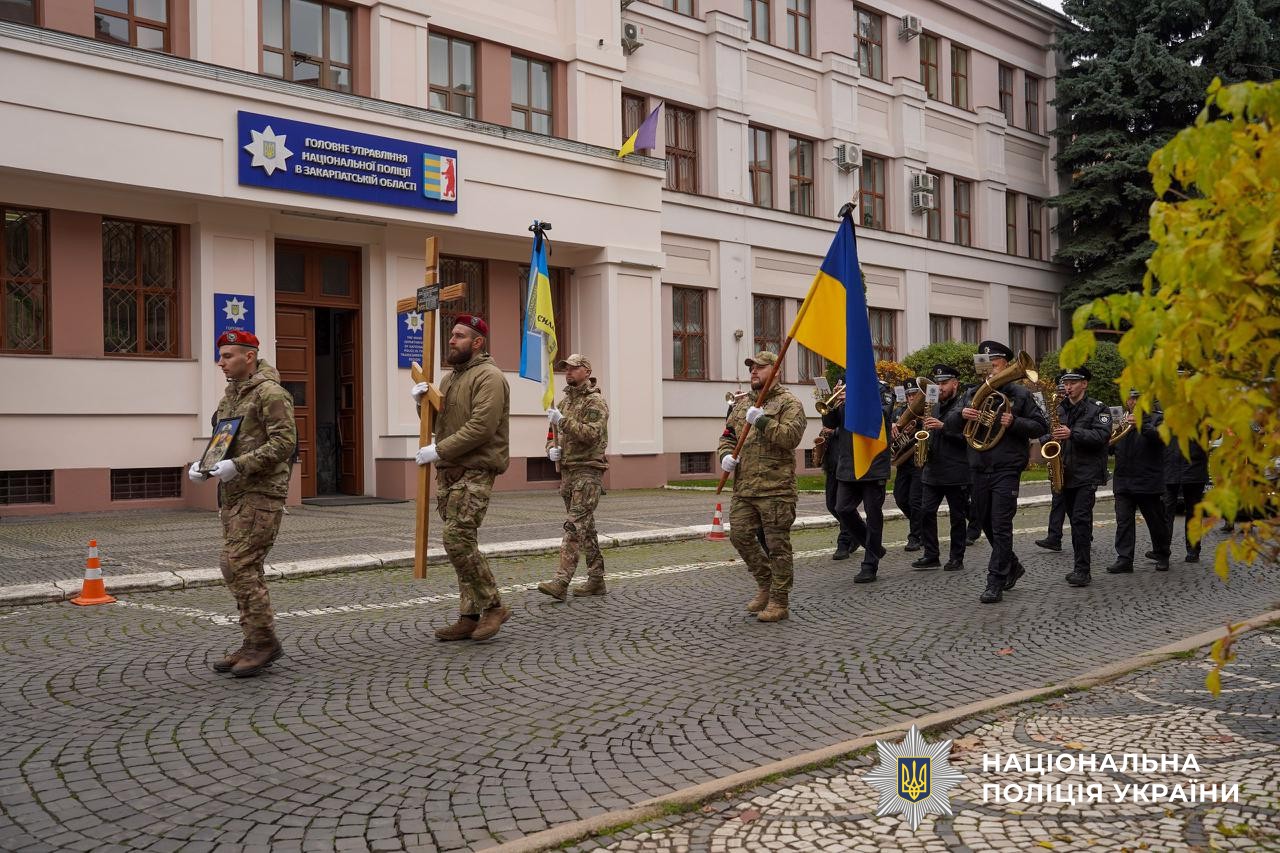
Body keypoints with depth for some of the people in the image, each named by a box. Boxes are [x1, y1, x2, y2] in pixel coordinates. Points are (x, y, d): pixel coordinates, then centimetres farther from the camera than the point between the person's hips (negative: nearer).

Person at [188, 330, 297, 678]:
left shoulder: (270, 392, -10)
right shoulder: (230, 395, 18)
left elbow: (284, 442, -19)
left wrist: (239, 466, -23)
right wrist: (203, 464, 7)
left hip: (260, 493, -9)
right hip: (232, 493, 9)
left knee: (239, 565, -13)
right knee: (236, 567, 10)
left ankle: (263, 640, -3)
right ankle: (255, 643, 17)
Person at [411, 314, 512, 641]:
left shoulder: (489, 377, -10)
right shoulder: (451, 378, 20)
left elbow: (481, 427, -21)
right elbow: (437, 422, 23)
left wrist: (439, 450, -19)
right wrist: (422, 402, 3)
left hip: (475, 472, -9)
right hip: (448, 472, 9)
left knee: (457, 540, -16)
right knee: (460, 542, 8)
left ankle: (493, 606, -3)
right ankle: (470, 616, 14)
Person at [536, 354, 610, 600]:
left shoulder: (595, 401, -7)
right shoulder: (565, 401, 18)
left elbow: (591, 435, -20)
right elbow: (555, 433, 25)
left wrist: (563, 421, -25)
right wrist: (552, 448, 3)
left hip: (588, 471, -9)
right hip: (567, 470, 9)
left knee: (574, 525, -14)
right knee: (586, 526, 12)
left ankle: (561, 582, -20)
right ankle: (596, 580, 18)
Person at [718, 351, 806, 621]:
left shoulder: (789, 403, -3)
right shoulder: (742, 404, 18)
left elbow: (791, 436, -17)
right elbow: (728, 435, 22)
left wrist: (763, 421, -23)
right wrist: (726, 454, 2)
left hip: (775, 488, -7)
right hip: (744, 487, 7)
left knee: (777, 544, -1)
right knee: (739, 535, 6)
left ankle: (779, 601, 8)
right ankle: (765, 583, 26)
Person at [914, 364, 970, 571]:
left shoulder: (964, 407, -5)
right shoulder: (934, 407, 15)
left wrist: (943, 427, -22)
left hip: (956, 473, -6)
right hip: (932, 471, 6)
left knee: (957, 516, 3)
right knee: (926, 512, 1)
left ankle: (956, 558, 11)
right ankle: (931, 555, 8)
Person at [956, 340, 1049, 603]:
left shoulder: (1019, 394, 0)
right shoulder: (973, 394, 13)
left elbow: (1041, 426, -3)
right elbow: (953, 427, 13)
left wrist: (1014, 422, -19)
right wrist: (962, 415, -9)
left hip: (1007, 470, -5)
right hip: (979, 470, 6)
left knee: (1001, 527, -8)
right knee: (987, 524, 14)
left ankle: (996, 583, -4)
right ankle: (1012, 566, 35)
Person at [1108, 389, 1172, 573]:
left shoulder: (1157, 419, 1)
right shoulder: (1122, 421, 18)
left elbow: (1160, 435, -20)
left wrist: (1141, 425, -36)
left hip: (1148, 482, -4)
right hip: (1123, 481, 4)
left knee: (1157, 522, 7)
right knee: (1123, 522, -3)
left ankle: (1162, 557, 23)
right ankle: (1124, 560, -4)